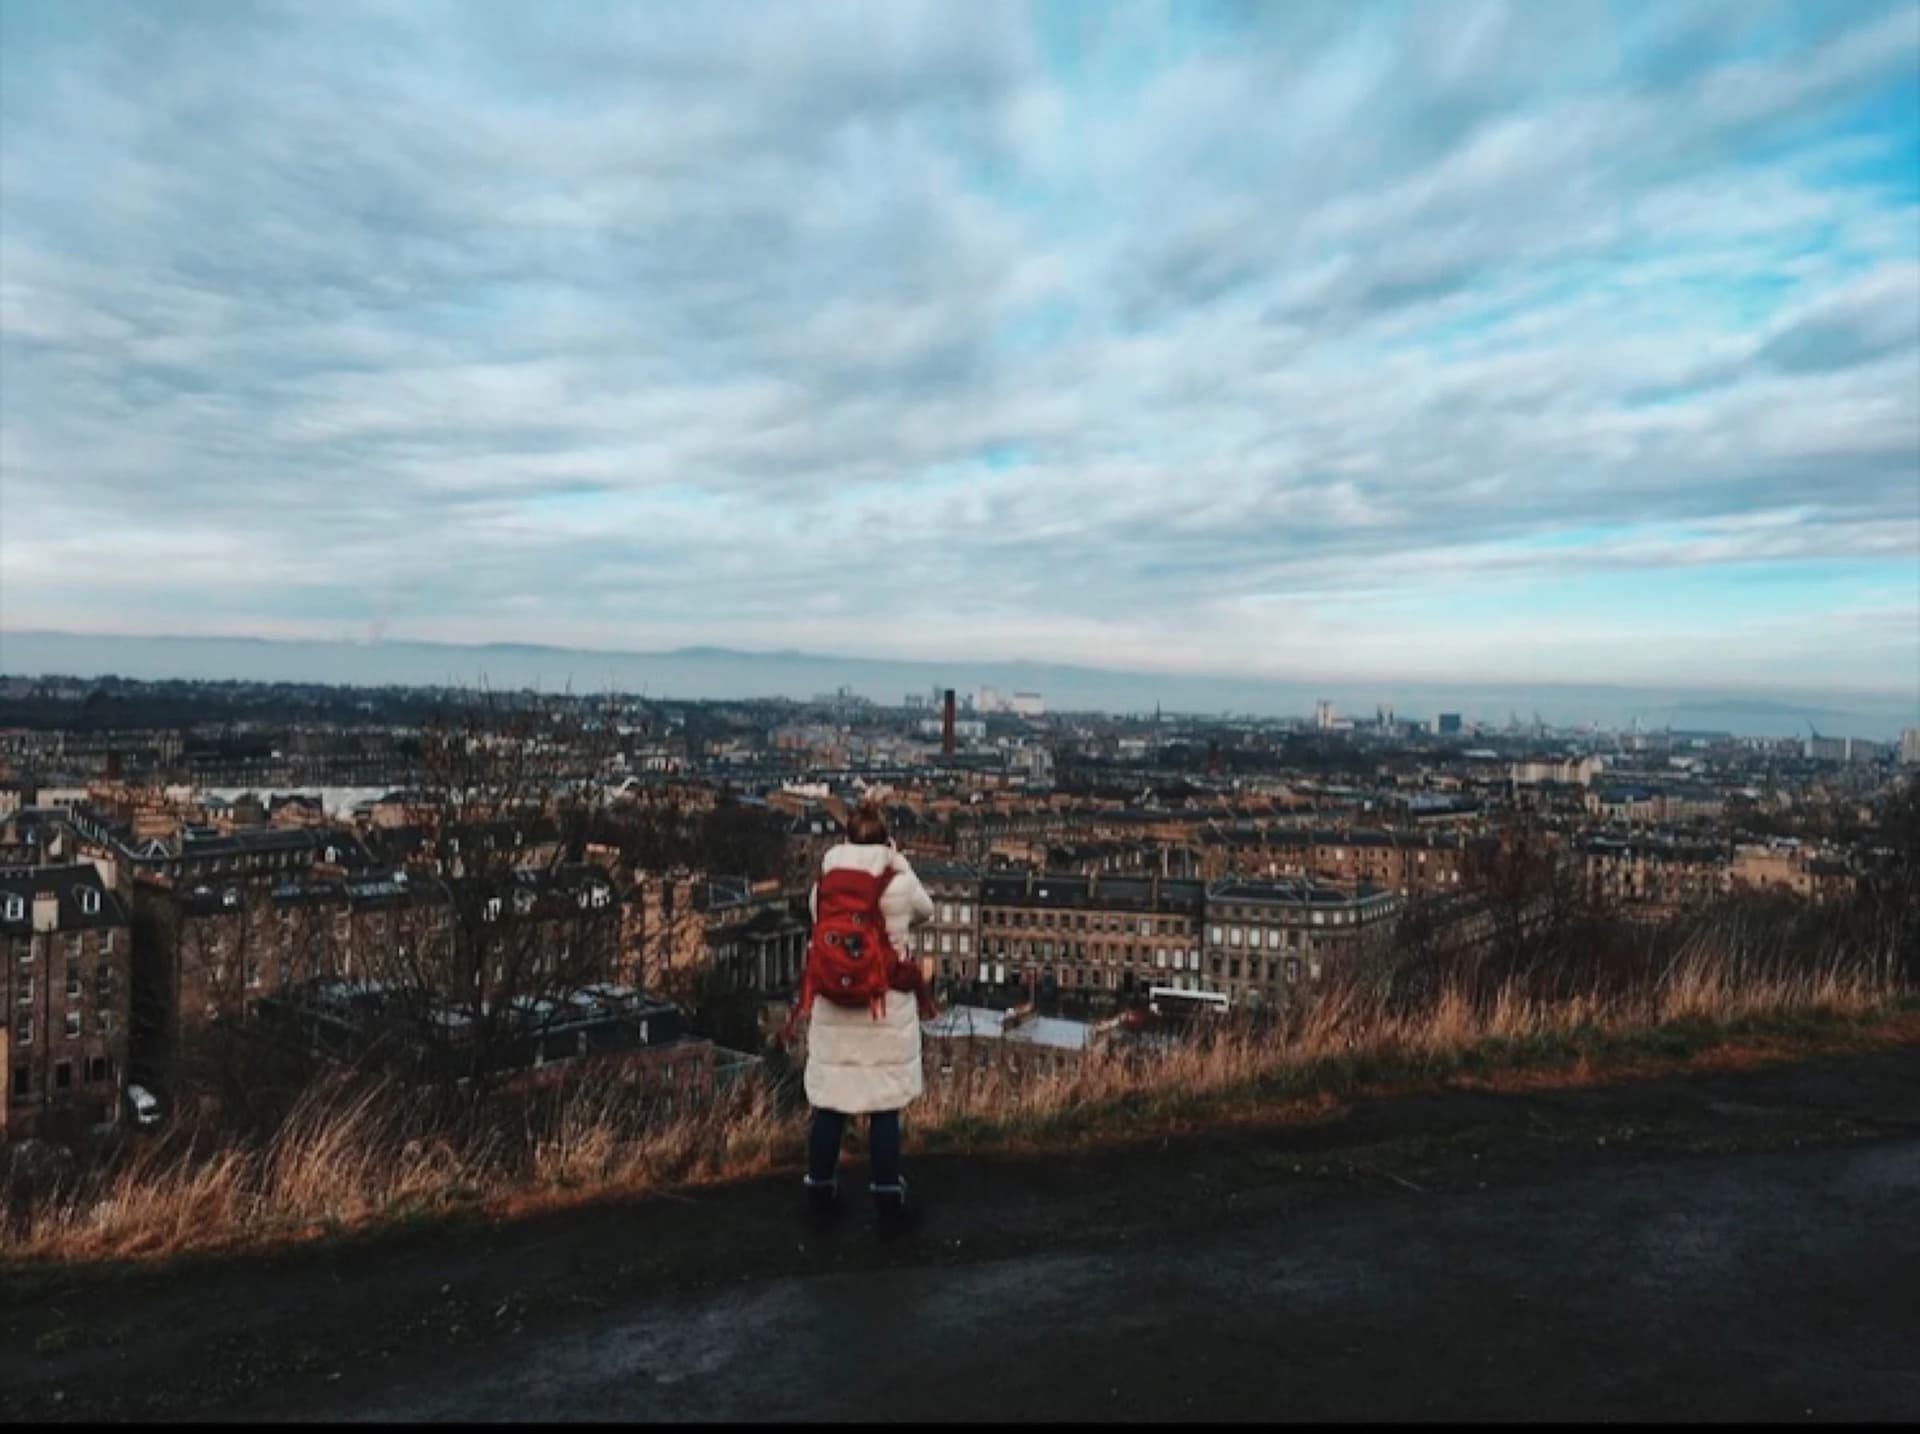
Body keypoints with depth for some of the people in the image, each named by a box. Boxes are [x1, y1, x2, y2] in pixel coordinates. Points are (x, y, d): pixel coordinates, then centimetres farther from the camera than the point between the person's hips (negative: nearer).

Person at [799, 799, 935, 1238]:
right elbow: (926, 912, 9)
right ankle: (888, 1208, 15)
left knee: (829, 1104, 13)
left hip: (834, 1008, 3)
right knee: (884, 1107, 6)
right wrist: (900, 863, 9)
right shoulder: (901, 884, -12)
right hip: (887, 1008, -2)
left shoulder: (824, 884, -6)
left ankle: (821, 1200, 26)